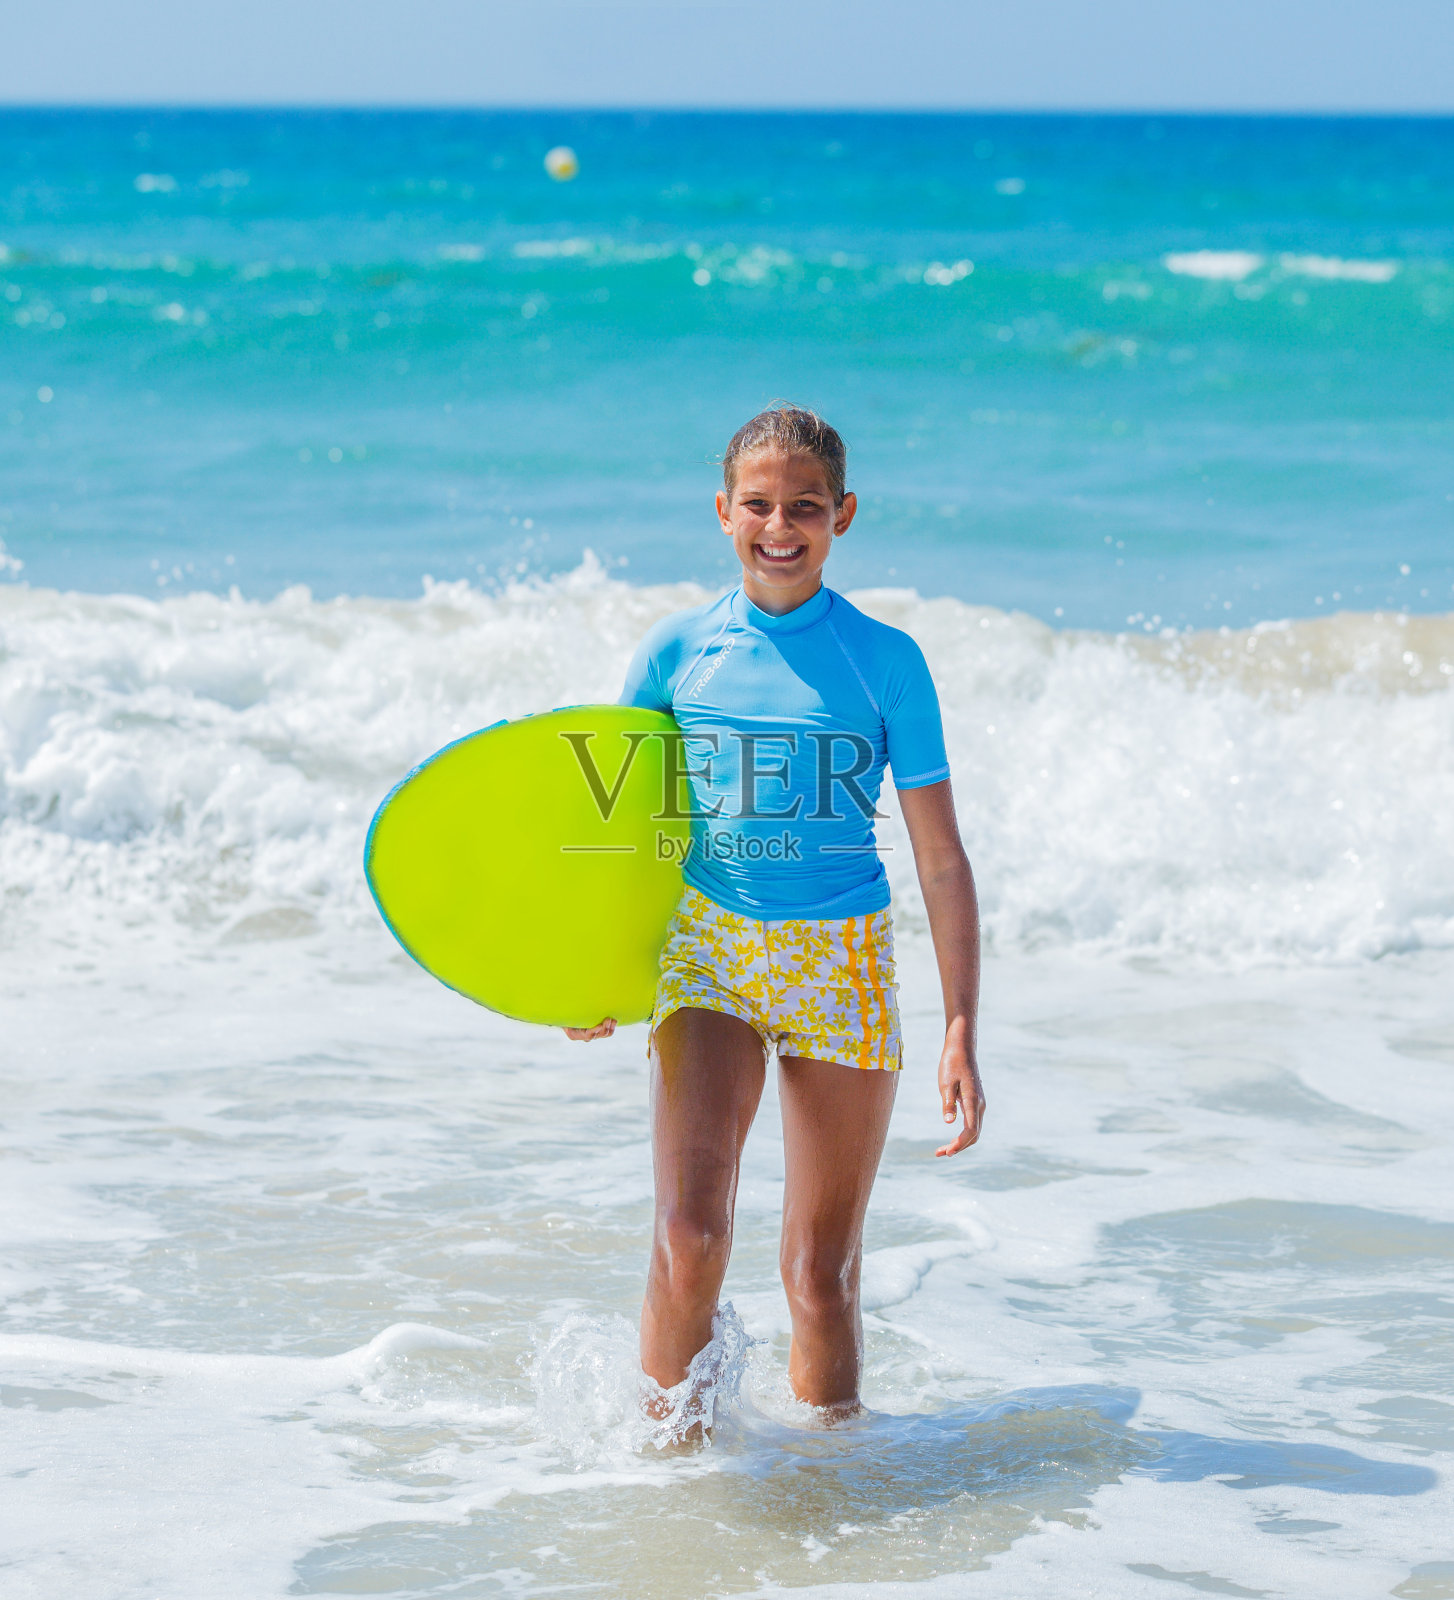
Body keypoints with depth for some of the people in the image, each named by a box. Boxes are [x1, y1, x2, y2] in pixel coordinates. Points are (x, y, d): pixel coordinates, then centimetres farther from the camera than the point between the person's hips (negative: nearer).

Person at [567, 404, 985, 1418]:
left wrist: (962, 1033, -6)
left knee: (824, 1272, 5)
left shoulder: (885, 661, -2)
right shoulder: (677, 651, 1)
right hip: (707, 953, 0)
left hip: (842, 964, 0)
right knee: (689, 1238, -17)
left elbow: (942, 858, -1)